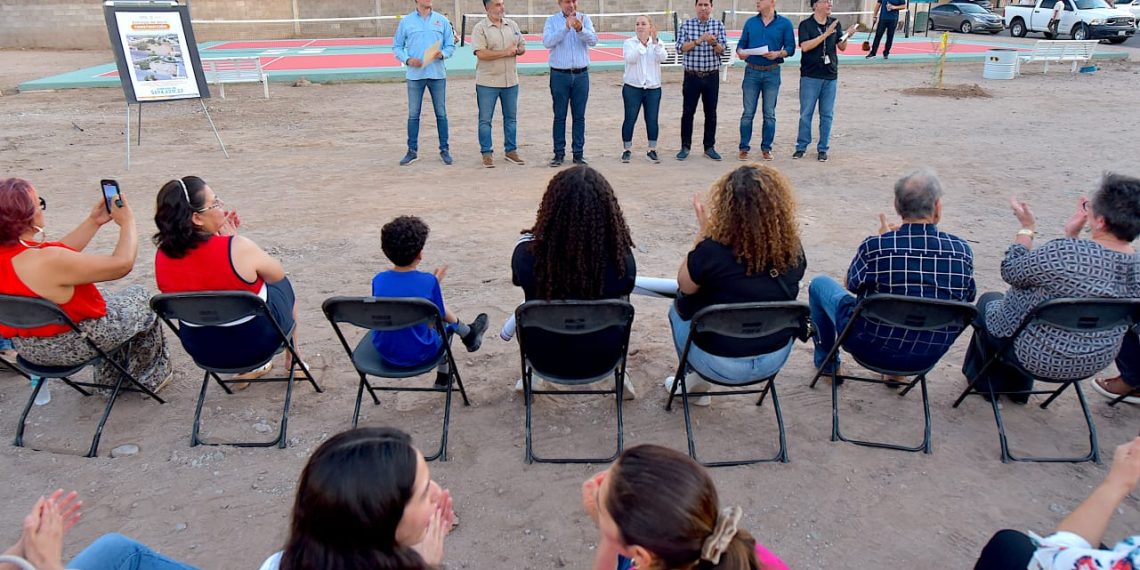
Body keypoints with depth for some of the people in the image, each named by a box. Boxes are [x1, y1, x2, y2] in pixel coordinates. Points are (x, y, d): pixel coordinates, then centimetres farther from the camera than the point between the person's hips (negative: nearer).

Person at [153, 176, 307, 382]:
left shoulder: (162, 256, -12)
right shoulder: (238, 248, -30)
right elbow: (277, 274, -10)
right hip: (258, 339, -4)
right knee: (283, 285, 25)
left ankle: (248, 369, 37)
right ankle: (293, 363, 41)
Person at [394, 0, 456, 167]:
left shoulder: (442, 20, 6)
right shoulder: (406, 21, 5)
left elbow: (450, 46, 8)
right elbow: (397, 47, 8)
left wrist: (442, 54, -13)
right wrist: (407, 60, -10)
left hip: (437, 74, 1)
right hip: (415, 75, 0)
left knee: (441, 114, 4)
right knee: (413, 114, 3)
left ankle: (444, 150, 13)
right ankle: (412, 151, 11)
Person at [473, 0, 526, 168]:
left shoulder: (512, 25, 9)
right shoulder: (480, 28, -7)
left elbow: (522, 47, 14)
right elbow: (481, 53, -18)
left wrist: (516, 50, -11)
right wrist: (506, 52, -17)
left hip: (511, 81, 5)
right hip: (487, 82, -5)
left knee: (511, 118, 11)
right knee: (485, 120, 1)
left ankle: (511, 151, 22)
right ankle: (487, 154, 10)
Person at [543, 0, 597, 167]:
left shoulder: (585, 19, 5)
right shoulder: (552, 20, 1)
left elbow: (593, 40, -10)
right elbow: (547, 42, -15)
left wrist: (580, 29, -29)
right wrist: (566, 27, -25)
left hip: (581, 75, 1)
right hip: (559, 75, -1)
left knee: (579, 116, 5)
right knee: (559, 116, 3)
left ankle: (578, 153, 11)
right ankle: (559, 153, 10)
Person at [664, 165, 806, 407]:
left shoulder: (712, 251, -26)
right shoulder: (793, 250, -13)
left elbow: (684, 285, -6)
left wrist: (703, 230, -3)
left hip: (720, 364, -4)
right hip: (776, 359, 4)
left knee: (679, 308, 23)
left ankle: (696, 383, 32)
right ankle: (697, 380, 36)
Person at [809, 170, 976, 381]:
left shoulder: (874, 246, -24)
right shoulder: (962, 250, -15)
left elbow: (851, 285, -4)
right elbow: (969, 296, 4)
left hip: (872, 349, -3)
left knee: (819, 283, 18)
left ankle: (827, 363, 32)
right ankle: (898, 372, 40)